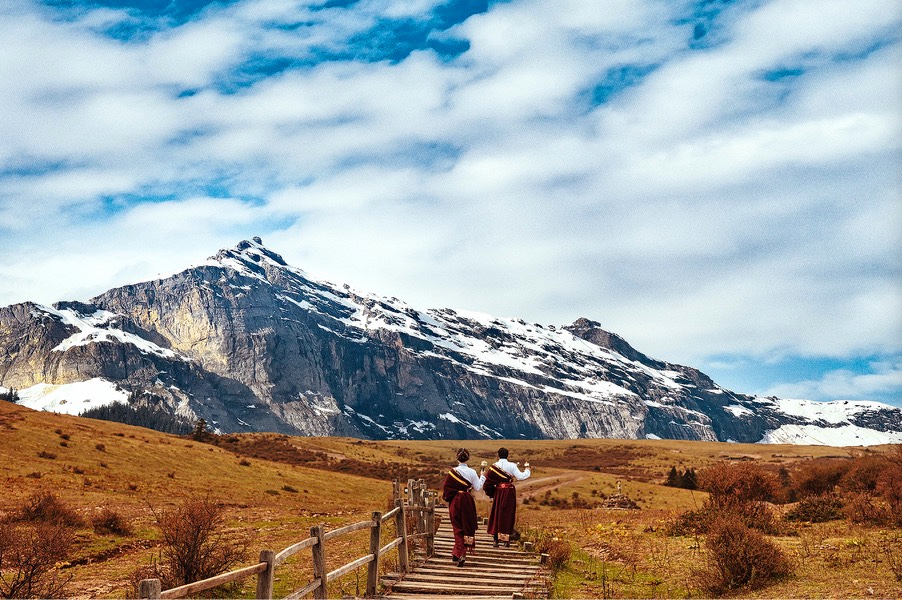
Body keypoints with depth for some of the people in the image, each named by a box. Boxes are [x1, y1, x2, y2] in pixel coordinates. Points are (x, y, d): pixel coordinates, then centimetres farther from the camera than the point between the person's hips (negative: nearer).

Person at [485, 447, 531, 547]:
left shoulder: (494, 466, -2)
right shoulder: (512, 466, -8)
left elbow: (488, 480, 0)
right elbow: (520, 477, -15)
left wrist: (490, 493, 14)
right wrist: (526, 469, 3)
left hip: (498, 492, 1)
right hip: (509, 492, -1)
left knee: (497, 514, 9)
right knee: (508, 515, 6)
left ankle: (496, 539, 7)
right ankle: (506, 539, 5)